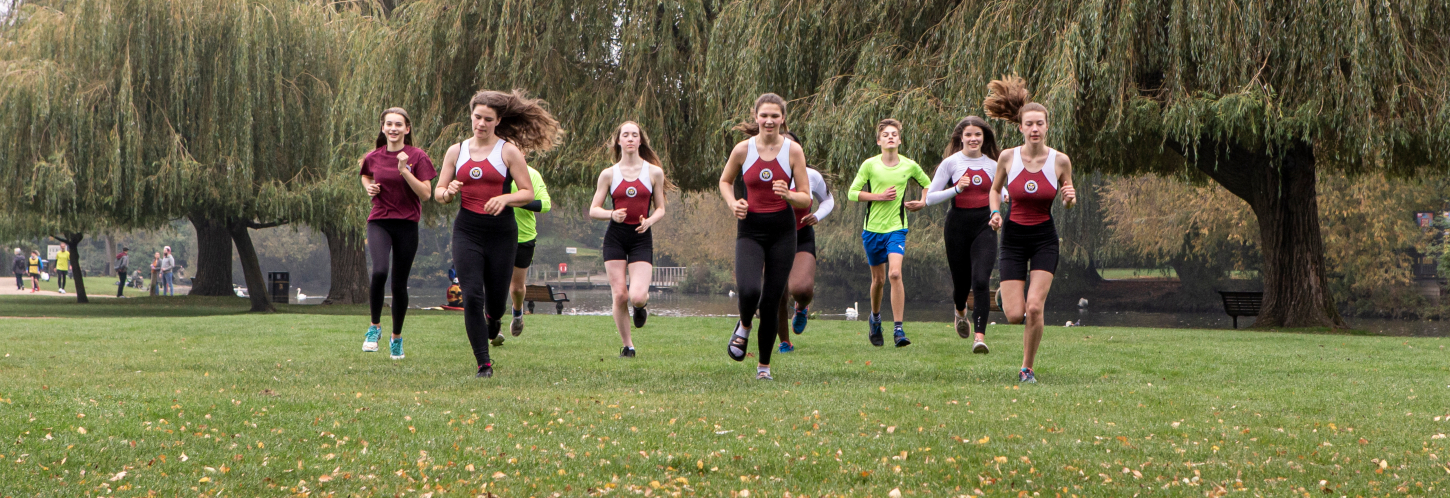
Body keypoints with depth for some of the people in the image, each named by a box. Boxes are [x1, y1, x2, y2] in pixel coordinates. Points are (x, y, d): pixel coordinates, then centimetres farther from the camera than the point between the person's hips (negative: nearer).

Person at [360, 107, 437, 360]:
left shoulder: (417, 157, -3)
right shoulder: (373, 158, 5)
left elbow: (426, 194, -9)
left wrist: (405, 171, -19)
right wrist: (368, 187, 4)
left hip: (407, 224, -1)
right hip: (379, 222, 1)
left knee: (399, 283, 4)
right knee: (379, 270, -25)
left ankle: (396, 337, 26)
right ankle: (375, 326, -5)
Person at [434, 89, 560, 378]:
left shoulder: (509, 150, -2)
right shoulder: (456, 151, 8)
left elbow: (528, 193, -4)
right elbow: (438, 193, 11)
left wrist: (504, 199, -23)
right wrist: (449, 192, -12)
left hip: (501, 232, -1)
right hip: (467, 231, 2)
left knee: (495, 300, 7)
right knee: (471, 296, -12)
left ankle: (494, 318, 46)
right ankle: (484, 363, -4)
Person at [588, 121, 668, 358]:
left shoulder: (654, 172, 3)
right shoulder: (609, 174, 3)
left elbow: (661, 209, 8)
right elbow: (593, 210, 4)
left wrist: (649, 221, -13)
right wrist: (612, 214, -16)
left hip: (641, 238, -1)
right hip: (615, 236, 1)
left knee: (637, 297, -16)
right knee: (619, 295, -4)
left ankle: (642, 305, 22)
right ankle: (627, 345, 12)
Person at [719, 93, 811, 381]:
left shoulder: (793, 151, -3)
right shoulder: (743, 150, -2)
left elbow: (806, 199, 0)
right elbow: (725, 181, 16)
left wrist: (788, 195, -21)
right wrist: (733, 203, -3)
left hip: (782, 230, 0)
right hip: (750, 230, 0)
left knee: (771, 301, 1)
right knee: (749, 290, -24)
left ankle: (764, 366, 18)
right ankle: (743, 327, 12)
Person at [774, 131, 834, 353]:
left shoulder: (811, 176, -3)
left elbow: (828, 201, 13)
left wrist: (817, 216, -7)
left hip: (803, 239, -1)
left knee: (801, 289, -25)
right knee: (778, 297, -3)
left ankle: (802, 308, 14)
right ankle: (785, 342, 22)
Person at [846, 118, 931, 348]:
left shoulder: (909, 166, -1)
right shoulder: (870, 165, -5)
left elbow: (928, 184, 17)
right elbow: (852, 193, -5)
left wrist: (922, 203, -1)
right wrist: (879, 196, -15)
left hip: (897, 228, -1)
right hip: (873, 228, 1)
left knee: (895, 274, -20)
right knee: (878, 279, 10)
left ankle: (899, 329, -18)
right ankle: (875, 318, 39)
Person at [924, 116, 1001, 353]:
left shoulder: (993, 165, 6)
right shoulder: (951, 163, -2)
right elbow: (930, 197, -3)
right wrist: (957, 189, -16)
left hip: (984, 226, 0)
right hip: (958, 225, 0)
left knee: (981, 280, -16)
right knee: (961, 280, 10)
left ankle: (980, 336, -18)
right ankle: (960, 312, 47)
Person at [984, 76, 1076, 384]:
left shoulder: (1060, 161, -8)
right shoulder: (1008, 157, -7)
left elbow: (1067, 203, 5)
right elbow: (995, 189, 11)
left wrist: (1069, 198, -18)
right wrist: (995, 212, -8)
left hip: (1044, 238, -1)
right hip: (1014, 237, 1)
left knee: (1034, 308, -14)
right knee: (1014, 315, -6)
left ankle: (1027, 369, 6)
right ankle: (1006, 295, 34)